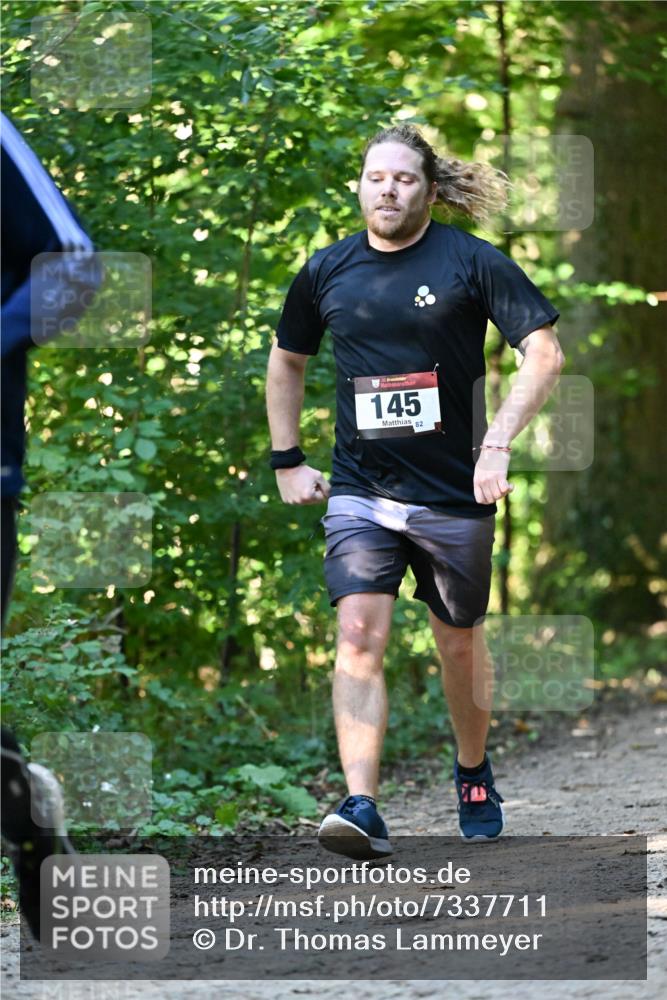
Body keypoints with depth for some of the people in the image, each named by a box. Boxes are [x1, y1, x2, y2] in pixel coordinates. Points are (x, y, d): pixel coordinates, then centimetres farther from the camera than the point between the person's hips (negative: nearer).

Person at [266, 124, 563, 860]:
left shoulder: (472, 262, -5)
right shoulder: (327, 271, 5)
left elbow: (544, 353, -8)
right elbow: (286, 360, 21)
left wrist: (499, 442, -19)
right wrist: (287, 460, 15)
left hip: (454, 493, -1)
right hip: (358, 490, 1)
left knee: (459, 644, 12)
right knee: (359, 636, -14)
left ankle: (474, 774, 37)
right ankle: (361, 807, -21)